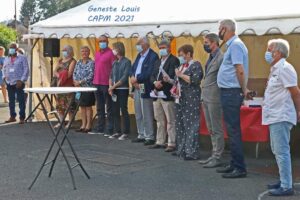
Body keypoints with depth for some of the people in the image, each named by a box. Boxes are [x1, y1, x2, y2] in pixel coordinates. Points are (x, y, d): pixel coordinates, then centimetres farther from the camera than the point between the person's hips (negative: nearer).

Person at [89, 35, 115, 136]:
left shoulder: (110, 53, -8)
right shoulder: (97, 54, 15)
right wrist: (94, 80, 15)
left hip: (106, 84, -8)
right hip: (97, 83, 8)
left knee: (109, 108, -1)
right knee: (100, 108, 14)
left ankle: (109, 129, 3)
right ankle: (100, 128, 22)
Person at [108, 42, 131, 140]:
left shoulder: (126, 62, -7)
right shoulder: (114, 63, 12)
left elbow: (125, 77, -13)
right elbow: (111, 76, 14)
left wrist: (114, 86, -13)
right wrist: (110, 87, -2)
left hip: (123, 89, -6)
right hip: (114, 90, 6)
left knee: (124, 111, -4)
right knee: (115, 111, 7)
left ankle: (126, 132, 2)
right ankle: (117, 131, 15)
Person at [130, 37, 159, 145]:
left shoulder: (153, 56, -12)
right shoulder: (139, 55, 16)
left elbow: (149, 74, -20)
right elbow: (133, 68, 14)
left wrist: (136, 79, -14)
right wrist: (133, 78, -5)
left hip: (145, 89, -9)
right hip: (137, 87, 9)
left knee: (147, 115, -4)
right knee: (138, 115, 14)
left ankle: (149, 137, 4)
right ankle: (141, 135, 23)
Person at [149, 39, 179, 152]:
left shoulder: (174, 60, -5)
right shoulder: (158, 62, 19)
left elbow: (172, 76, -16)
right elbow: (153, 76, 13)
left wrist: (161, 83, -20)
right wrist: (155, 82, -8)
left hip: (167, 95, -8)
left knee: (170, 121, -3)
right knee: (159, 121, 14)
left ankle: (172, 144, 0)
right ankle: (160, 142, 22)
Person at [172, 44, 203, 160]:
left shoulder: (196, 65, -6)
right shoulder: (182, 66, 18)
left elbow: (195, 80, -18)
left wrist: (181, 75, -15)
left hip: (191, 100, -9)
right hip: (180, 99, 9)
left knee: (191, 125, -8)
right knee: (180, 125, 10)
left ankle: (192, 152, -6)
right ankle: (181, 149, 19)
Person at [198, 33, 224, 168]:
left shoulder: (221, 57, -13)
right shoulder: (211, 57, 15)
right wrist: (203, 96, 16)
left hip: (214, 98, -9)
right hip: (206, 97, 9)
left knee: (216, 129, -2)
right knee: (211, 129, 14)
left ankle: (217, 158, 4)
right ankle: (214, 155, 22)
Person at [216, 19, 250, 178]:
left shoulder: (235, 45, -15)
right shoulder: (232, 45, 16)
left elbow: (240, 70, -22)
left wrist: (243, 89, -12)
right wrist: (243, 88, 12)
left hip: (231, 93, -10)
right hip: (228, 92, 10)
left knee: (233, 130, -7)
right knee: (232, 129, 14)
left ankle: (240, 168, -3)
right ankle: (234, 164, 22)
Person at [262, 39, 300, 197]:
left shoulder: (284, 68, -14)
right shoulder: (276, 69, 17)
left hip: (281, 117, -10)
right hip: (275, 117, 10)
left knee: (282, 151, -8)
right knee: (277, 150, 17)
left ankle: (286, 187, -4)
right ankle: (284, 181, 27)